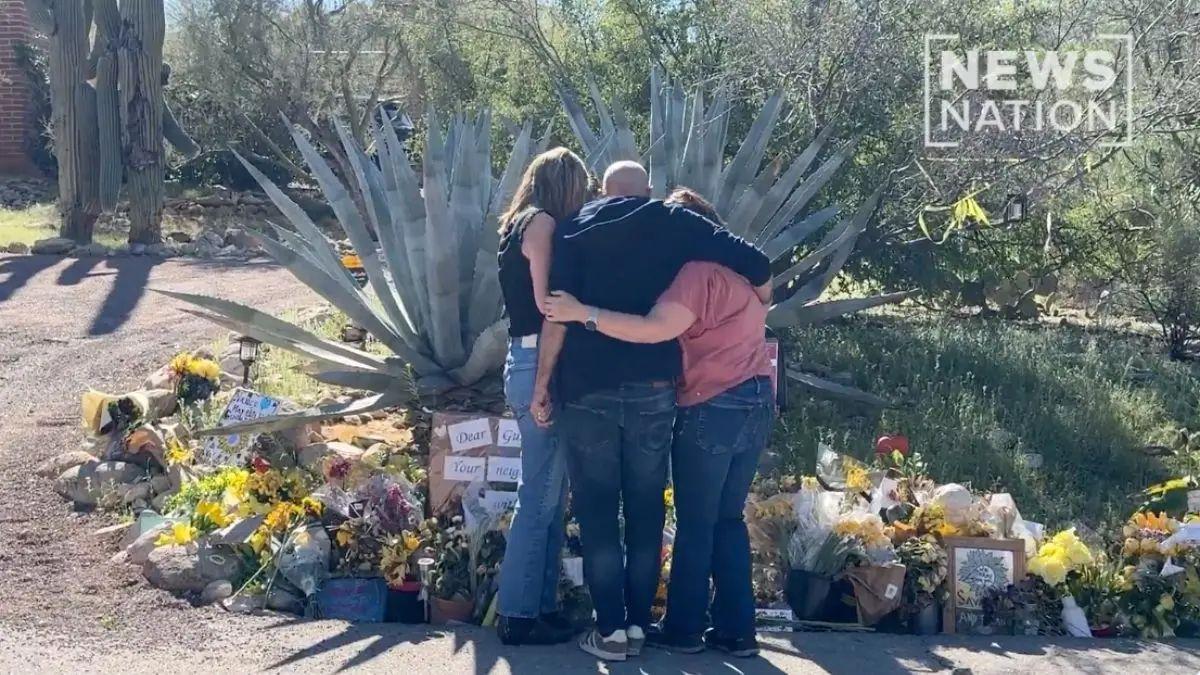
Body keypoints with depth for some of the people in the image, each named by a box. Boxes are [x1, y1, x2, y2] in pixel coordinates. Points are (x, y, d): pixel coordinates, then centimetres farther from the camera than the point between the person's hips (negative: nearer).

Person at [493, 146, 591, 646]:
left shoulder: (519, 225, 20)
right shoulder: (542, 224, -8)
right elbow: (548, 301, -16)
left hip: (528, 362, 10)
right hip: (542, 366, -10)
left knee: (549, 494, 12)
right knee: (540, 496, -5)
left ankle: (540, 605, 17)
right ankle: (518, 614, -1)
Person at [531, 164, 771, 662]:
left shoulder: (576, 228, 5)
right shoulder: (673, 222, 6)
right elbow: (756, 264, 0)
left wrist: (542, 383, -1)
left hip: (587, 385, -1)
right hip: (653, 384, 1)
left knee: (596, 508, 4)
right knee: (646, 507, 10)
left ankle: (611, 629, 4)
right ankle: (638, 624, 12)